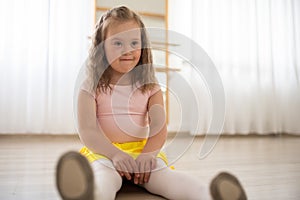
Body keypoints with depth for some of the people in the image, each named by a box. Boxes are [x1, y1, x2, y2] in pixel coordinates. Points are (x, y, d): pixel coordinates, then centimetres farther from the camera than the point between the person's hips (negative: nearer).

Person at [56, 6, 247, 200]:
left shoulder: (150, 88, 10)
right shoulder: (91, 88, 4)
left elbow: (159, 127, -2)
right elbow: (87, 131, -6)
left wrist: (148, 154, -22)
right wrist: (115, 154, -23)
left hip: (142, 150, 2)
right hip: (105, 153, -1)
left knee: (165, 175, -30)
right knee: (104, 176, -37)